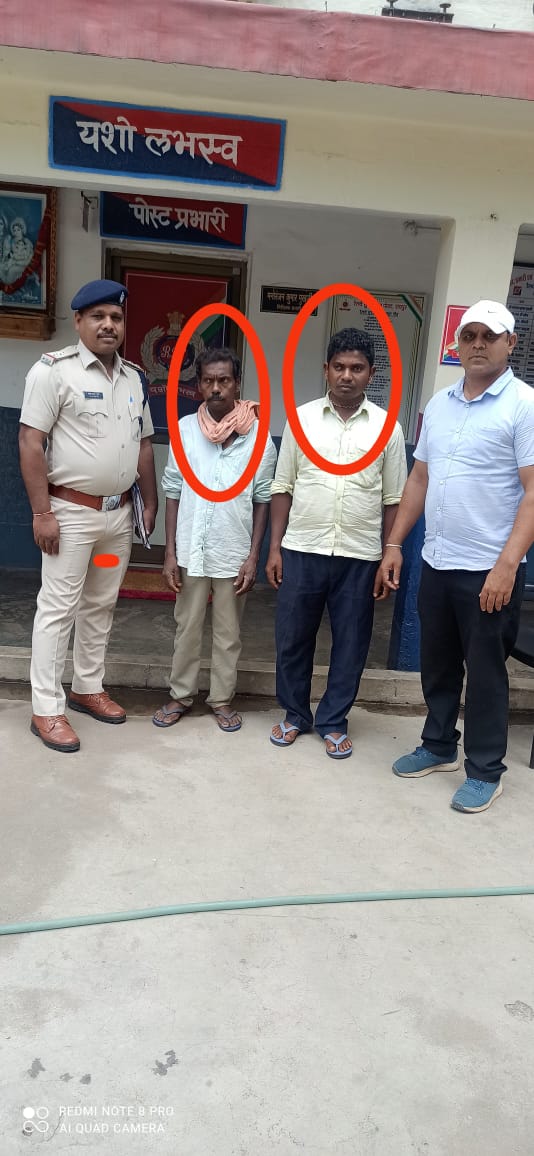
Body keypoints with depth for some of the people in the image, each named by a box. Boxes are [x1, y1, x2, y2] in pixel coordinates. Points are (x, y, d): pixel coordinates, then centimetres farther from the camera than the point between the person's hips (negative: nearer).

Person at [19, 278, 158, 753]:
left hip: (120, 512, 6)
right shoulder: (54, 370, -8)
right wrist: (42, 513, -16)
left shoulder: (135, 377, 11)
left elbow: (144, 445, 16)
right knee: (59, 608, -1)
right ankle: (47, 709, 8)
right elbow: (30, 442, -12)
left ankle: (88, 688, 29)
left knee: (100, 606, 14)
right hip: (71, 510, -6)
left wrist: (151, 505, 13)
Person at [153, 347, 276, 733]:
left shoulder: (258, 435, -6)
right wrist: (170, 552, -2)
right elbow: (173, 493, 1)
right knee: (187, 627, 14)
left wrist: (253, 557, -5)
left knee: (229, 632, 12)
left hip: (234, 554, -1)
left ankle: (222, 698, 28)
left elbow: (263, 500, -2)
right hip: (192, 550, 1)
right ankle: (181, 695, 30)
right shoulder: (185, 429, -3)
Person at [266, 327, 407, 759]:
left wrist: (389, 560, -1)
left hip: (360, 556, 0)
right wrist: (275, 548, 0)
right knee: (293, 639, 10)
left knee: (350, 644, 9)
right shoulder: (301, 418, 3)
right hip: (302, 551, 1)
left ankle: (333, 721, 27)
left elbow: (393, 500, 3)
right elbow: (283, 487, 5)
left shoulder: (387, 427, 1)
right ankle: (295, 714, 30)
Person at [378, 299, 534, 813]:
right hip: (436, 562, 6)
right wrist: (394, 544, 10)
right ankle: (439, 745, 36)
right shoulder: (439, 403, 11)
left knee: (484, 672, 6)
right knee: (437, 664, 17)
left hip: (489, 569, -6)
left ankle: (484, 771, 22)